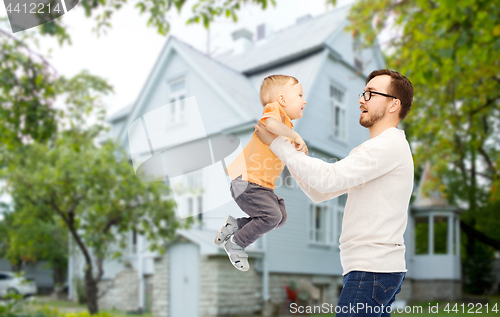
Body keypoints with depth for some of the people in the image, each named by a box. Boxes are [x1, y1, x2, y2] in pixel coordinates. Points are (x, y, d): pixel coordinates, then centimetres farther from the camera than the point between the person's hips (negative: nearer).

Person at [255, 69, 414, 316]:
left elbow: (328, 178, -21)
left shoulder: (390, 144, -11)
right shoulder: (370, 151, 22)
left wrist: (276, 142, -14)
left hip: (372, 270, -10)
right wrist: (288, 148, 10)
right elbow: (319, 193, 16)